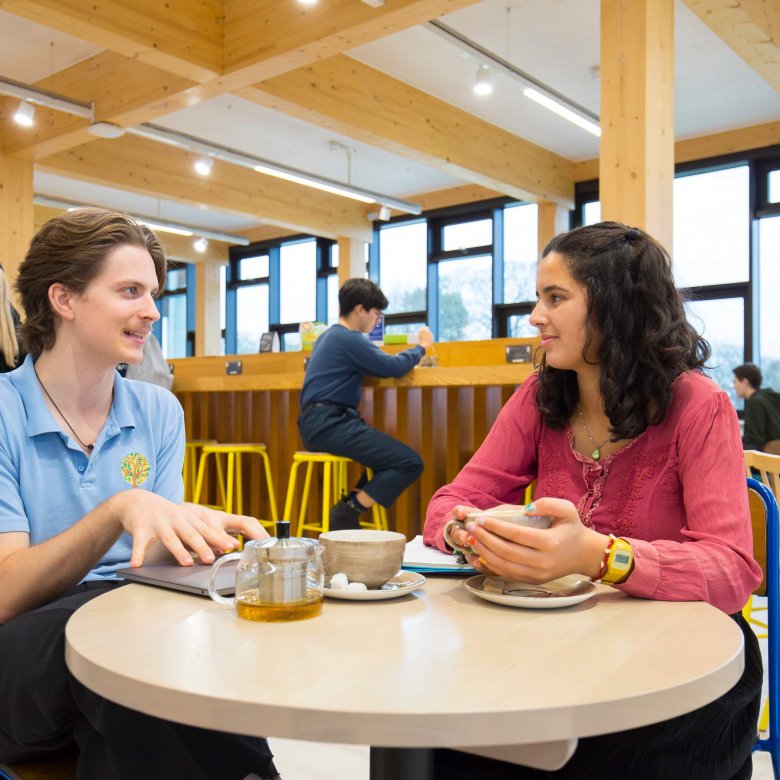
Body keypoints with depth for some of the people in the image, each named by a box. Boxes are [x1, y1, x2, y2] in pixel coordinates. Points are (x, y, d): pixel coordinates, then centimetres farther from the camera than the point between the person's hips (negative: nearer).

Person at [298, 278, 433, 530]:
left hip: (316, 423, 11)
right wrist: (421, 347, 7)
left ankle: (351, 505, 13)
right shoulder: (348, 339, -10)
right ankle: (348, 514, -14)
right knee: (410, 462, -16)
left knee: (387, 450, 26)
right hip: (329, 423, -11)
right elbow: (394, 367, -10)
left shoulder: (329, 336, 20)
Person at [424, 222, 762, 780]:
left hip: (684, 660, -2)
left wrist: (598, 555, -40)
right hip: (560, 645, 3)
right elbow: (451, 504, -2)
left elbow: (733, 571, -22)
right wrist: (468, 532, -27)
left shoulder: (697, 408, -11)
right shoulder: (540, 400, 2)